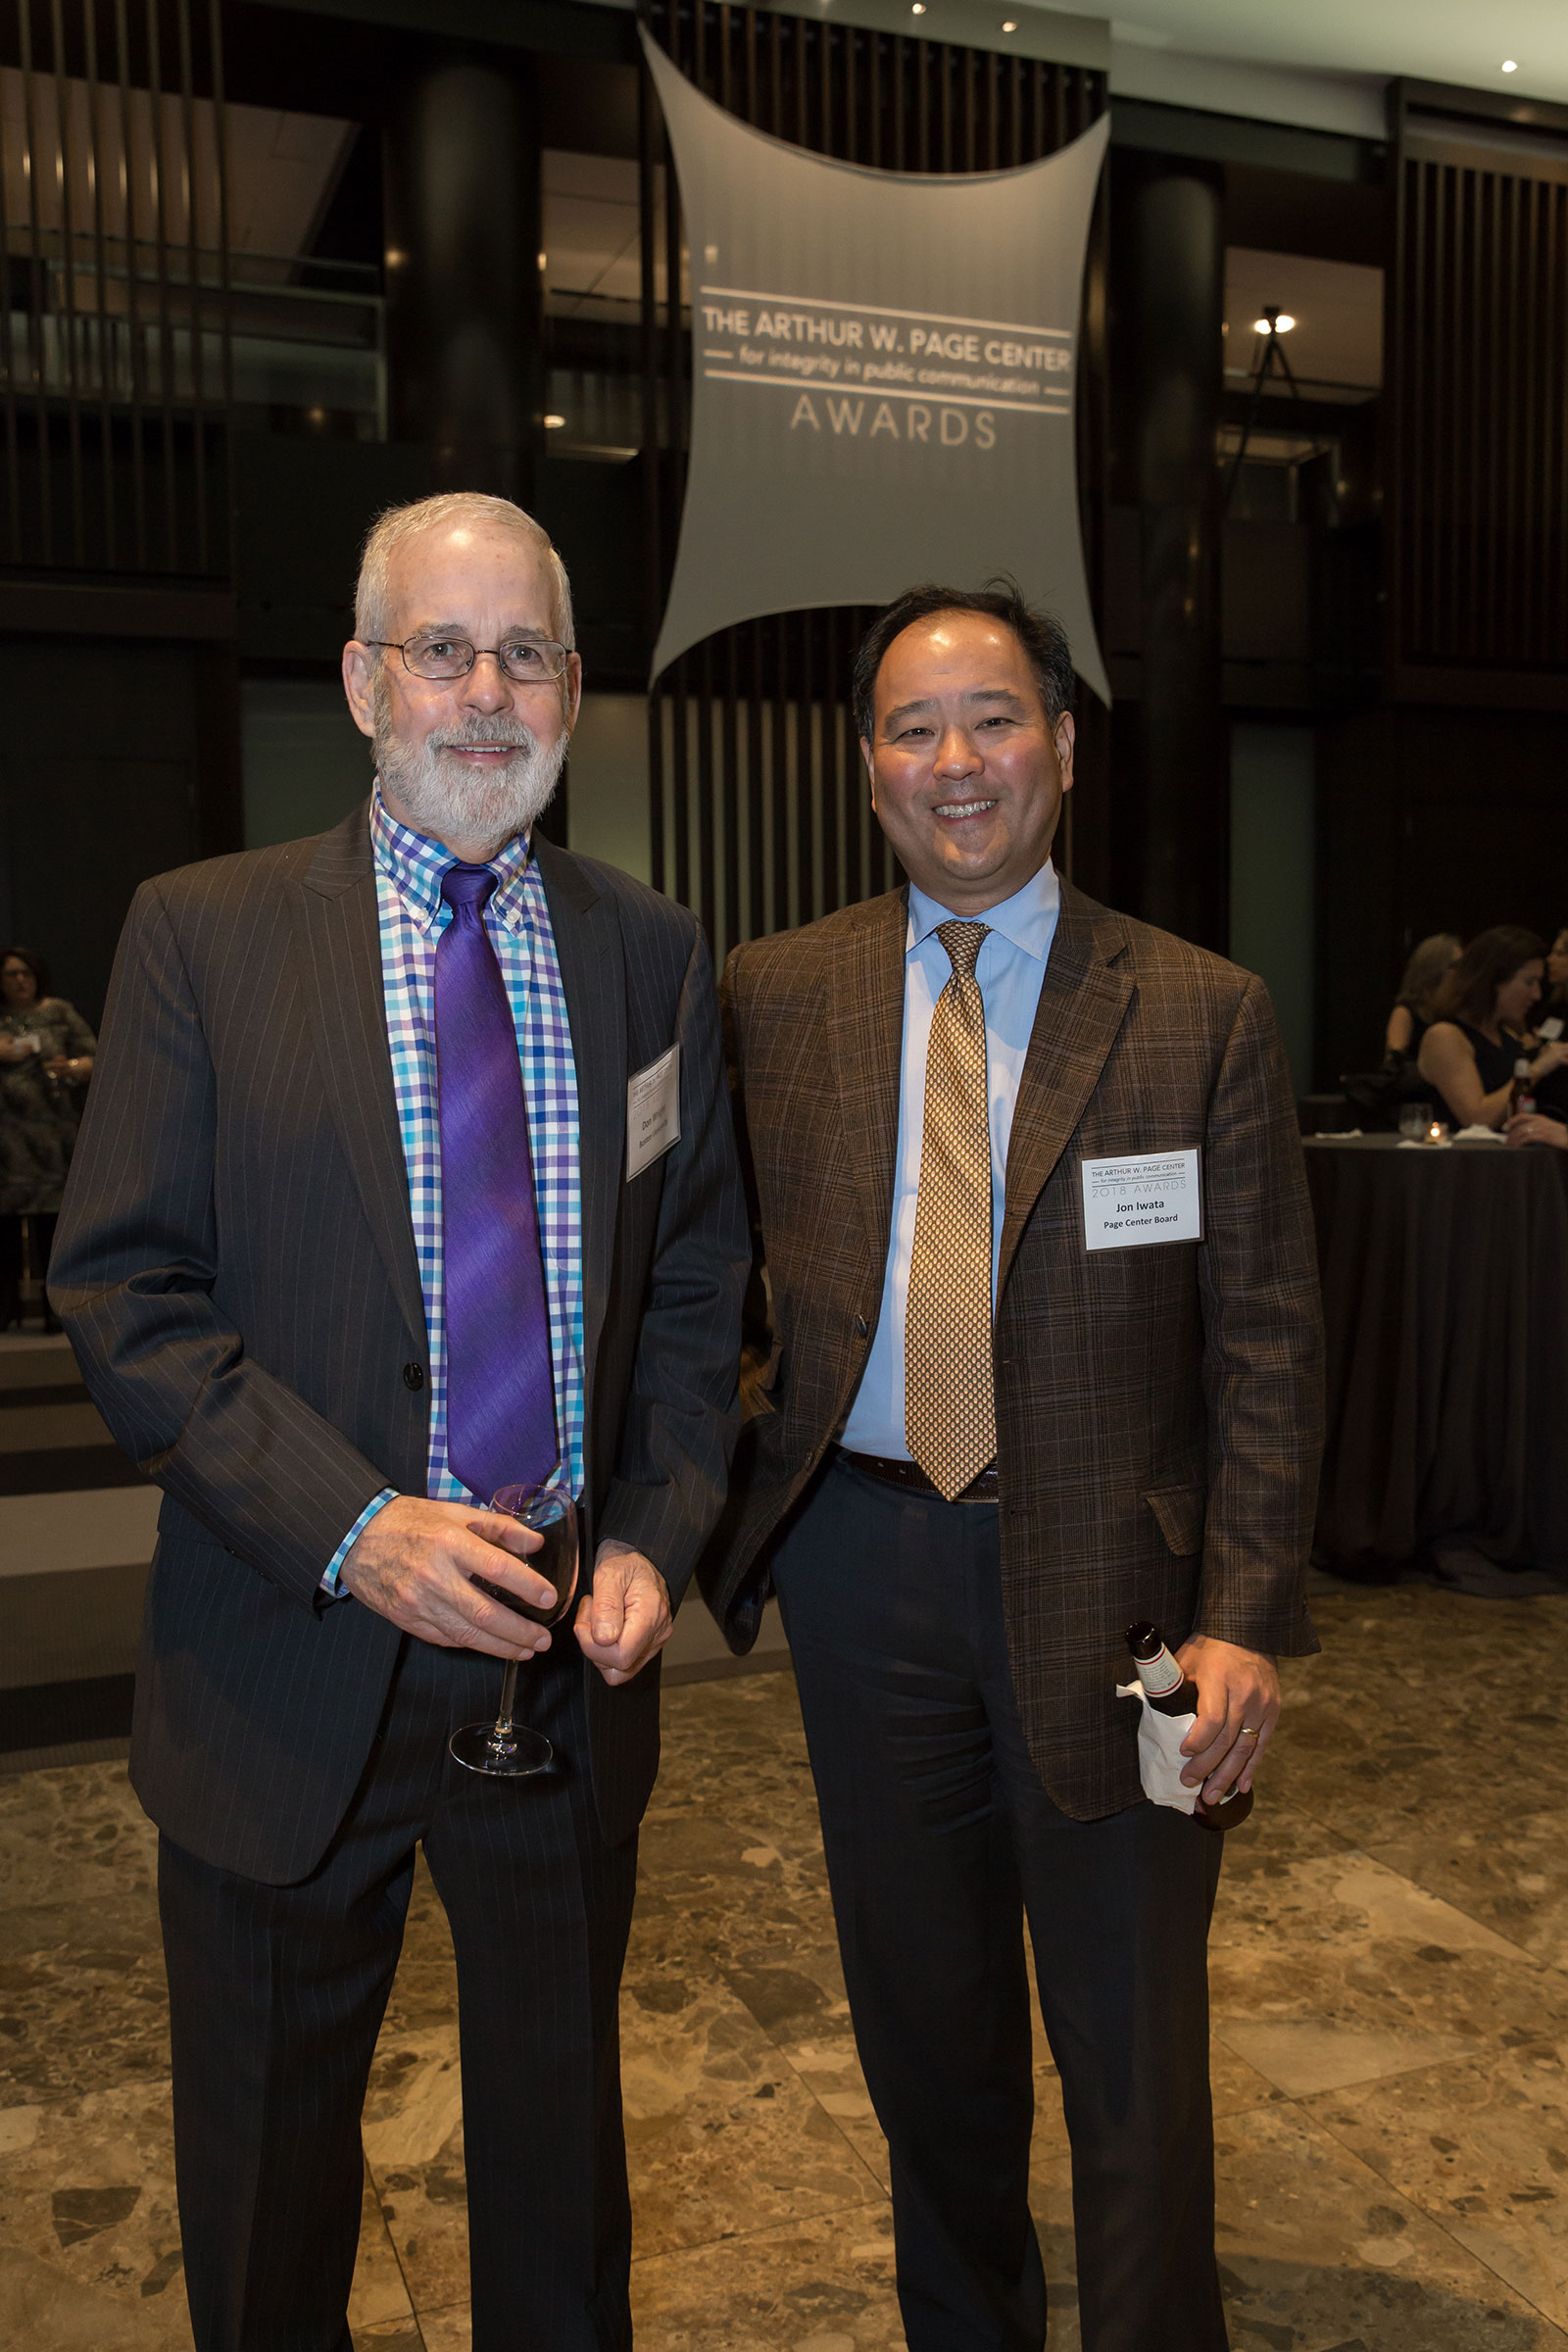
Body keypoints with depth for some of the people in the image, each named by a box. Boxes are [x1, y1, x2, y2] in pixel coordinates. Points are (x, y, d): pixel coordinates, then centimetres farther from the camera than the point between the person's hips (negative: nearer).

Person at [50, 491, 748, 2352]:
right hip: (295, 1665, -2)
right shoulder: (202, 933, -4)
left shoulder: (651, 953, 4)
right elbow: (122, 1291, -9)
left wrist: (657, 1536, -6)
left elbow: (698, 1279, 7)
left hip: (573, 1650, 2)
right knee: (267, 2159, 19)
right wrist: (348, 1531, -19)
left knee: (560, 2127, 22)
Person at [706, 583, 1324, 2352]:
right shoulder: (772, 998, 2)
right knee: (923, 2021, 20)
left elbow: (1266, 1340, -4)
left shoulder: (1204, 1016, -3)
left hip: (1106, 1575, -2)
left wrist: (1244, 1614, -10)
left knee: (1133, 2053, 11)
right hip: (864, 1560, 3)